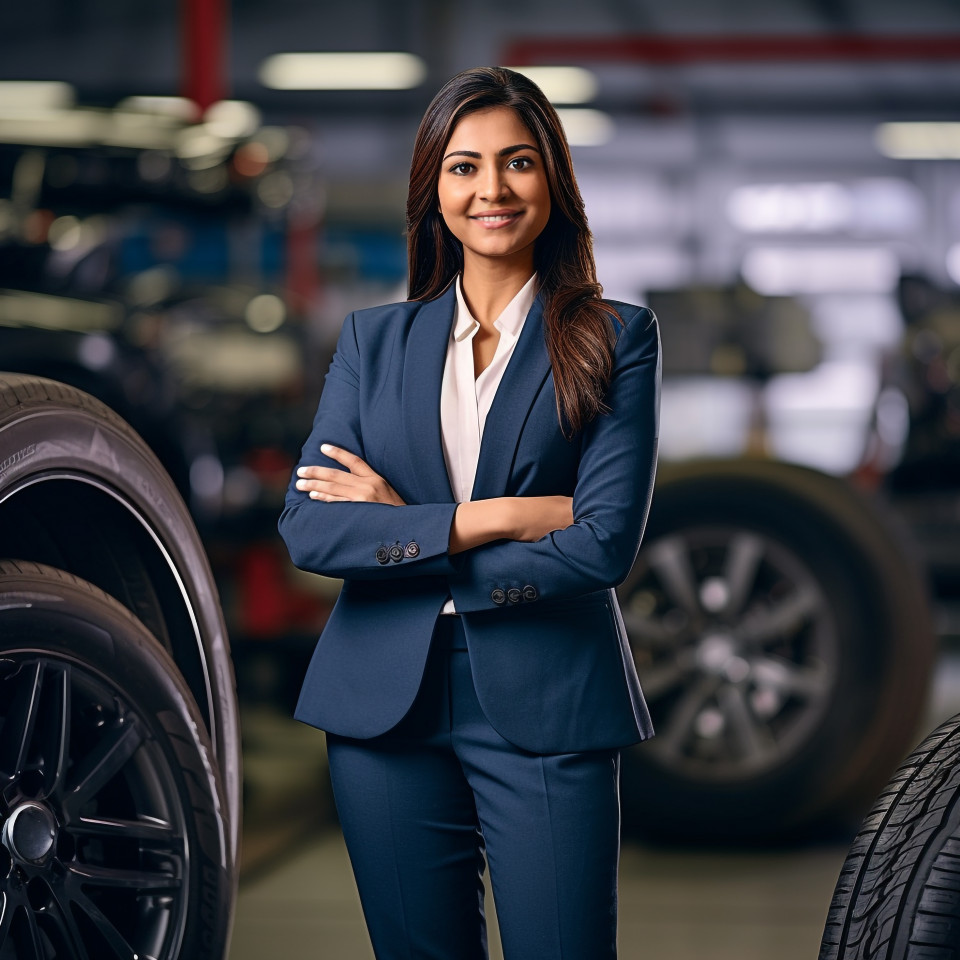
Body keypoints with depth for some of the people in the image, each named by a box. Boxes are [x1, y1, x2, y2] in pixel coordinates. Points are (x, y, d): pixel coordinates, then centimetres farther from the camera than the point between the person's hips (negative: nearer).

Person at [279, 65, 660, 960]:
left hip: (546, 712, -3)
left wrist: (403, 532, -7)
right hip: (386, 710, 3)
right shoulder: (373, 339, 10)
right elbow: (308, 529, -2)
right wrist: (486, 521, -12)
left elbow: (605, 544, -10)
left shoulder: (616, 339, 2)